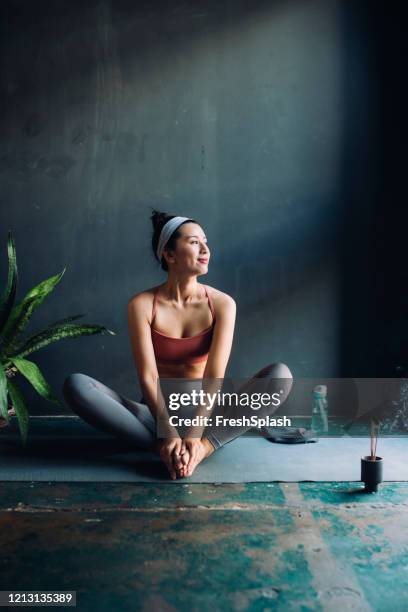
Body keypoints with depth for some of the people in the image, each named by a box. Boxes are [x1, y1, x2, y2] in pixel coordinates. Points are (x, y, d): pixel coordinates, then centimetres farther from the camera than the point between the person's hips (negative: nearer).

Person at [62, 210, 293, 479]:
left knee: (281, 374, -23)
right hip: (158, 411, 0)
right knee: (76, 385, -25)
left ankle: (202, 448, -33)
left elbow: (215, 376, -17)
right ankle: (168, 447, -32)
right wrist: (169, 434, -31)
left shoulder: (222, 304, -8)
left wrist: (195, 436, -30)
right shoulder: (142, 304, -10)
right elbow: (148, 377, -18)